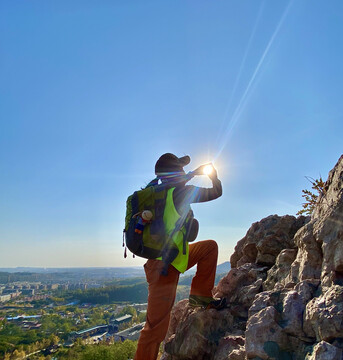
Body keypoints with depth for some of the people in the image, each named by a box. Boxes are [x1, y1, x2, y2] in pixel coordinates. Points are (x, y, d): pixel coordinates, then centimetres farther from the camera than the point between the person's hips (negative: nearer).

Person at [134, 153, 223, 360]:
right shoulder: (179, 192, -14)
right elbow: (216, 193, -6)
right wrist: (214, 176, 13)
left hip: (170, 259, 9)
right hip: (165, 266, -9)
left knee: (210, 247, 15)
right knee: (156, 327, -2)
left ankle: (201, 295, 13)